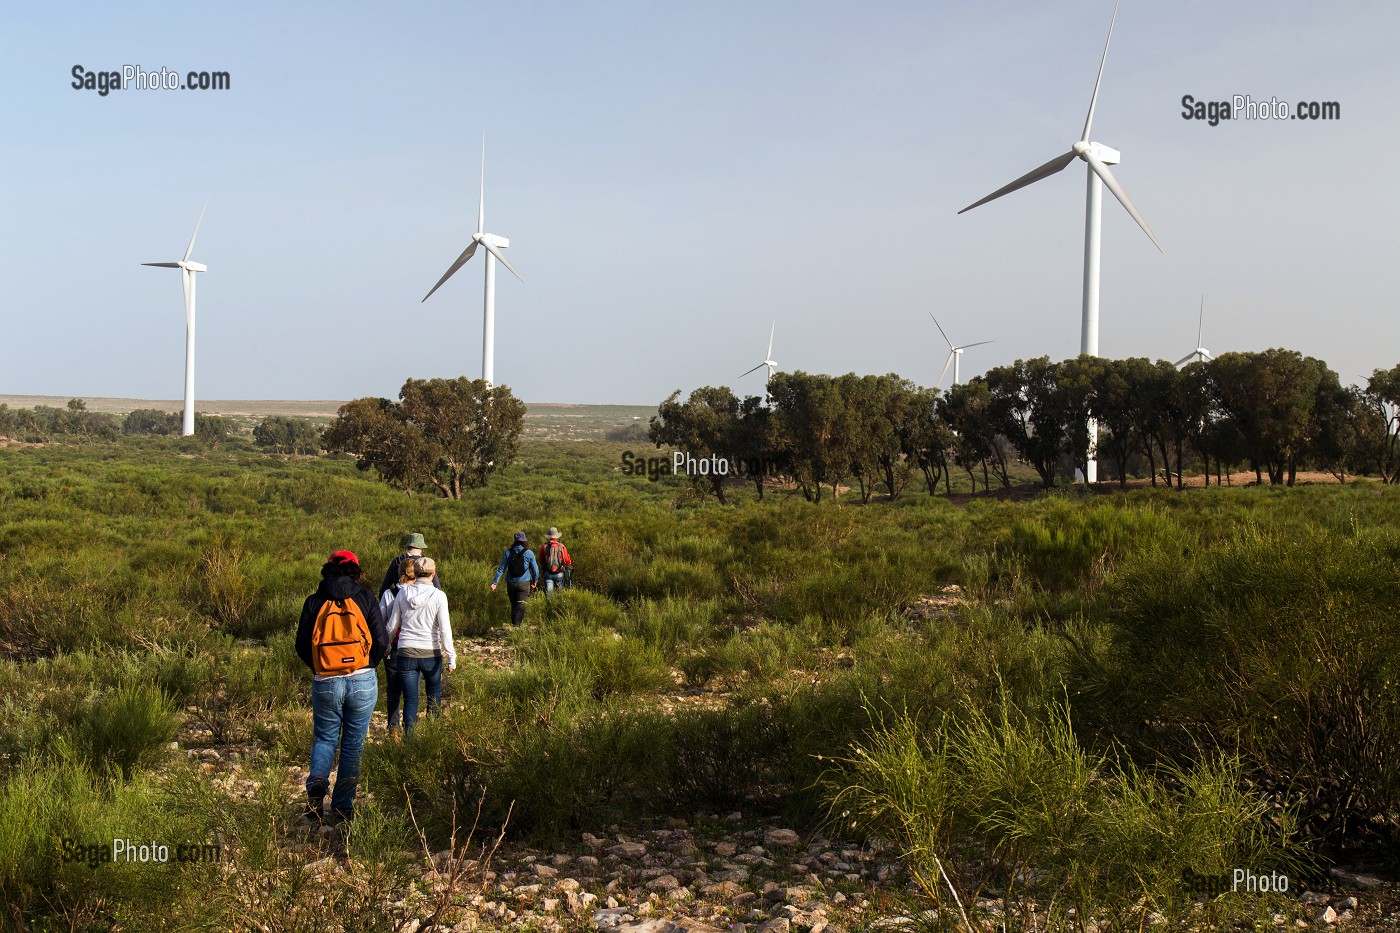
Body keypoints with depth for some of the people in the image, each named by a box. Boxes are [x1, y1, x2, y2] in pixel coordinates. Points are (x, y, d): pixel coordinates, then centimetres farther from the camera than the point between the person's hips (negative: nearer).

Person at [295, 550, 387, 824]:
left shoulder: (314, 601, 2)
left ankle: (317, 780, -12)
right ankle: (343, 807, 9)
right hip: (363, 683, 0)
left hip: (325, 684, 0)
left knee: (324, 737, 16)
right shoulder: (365, 599, 0)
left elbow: (302, 644, 2)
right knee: (353, 744, 9)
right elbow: (381, 641, -2)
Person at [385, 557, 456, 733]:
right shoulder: (438, 596, -8)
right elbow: (445, 629, -10)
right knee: (434, 697, 19)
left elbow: (392, 626, 8)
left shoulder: (403, 592, 0)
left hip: (406, 653, 1)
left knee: (410, 700, 5)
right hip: (431, 653, -1)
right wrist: (451, 657, -6)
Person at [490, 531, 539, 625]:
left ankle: (513, 624, 22)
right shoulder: (529, 553, -7)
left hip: (511, 583, 3)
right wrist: (535, 581, 17)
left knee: (513, 605, 16)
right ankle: (516, 625, -21)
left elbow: (501, 569, 0)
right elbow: (535, 569, 0)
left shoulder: (508, 552, -1)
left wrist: (494, 582, 4)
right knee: (520, 606, -6)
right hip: (524, 583, -3)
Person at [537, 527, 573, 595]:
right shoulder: (561, 546, -5)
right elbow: (568, 561, 1)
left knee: (548, 592, -2)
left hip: (547, 573, 0)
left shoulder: (544, 547, -3)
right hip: (559, 574, 0)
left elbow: (541, 561, 7)